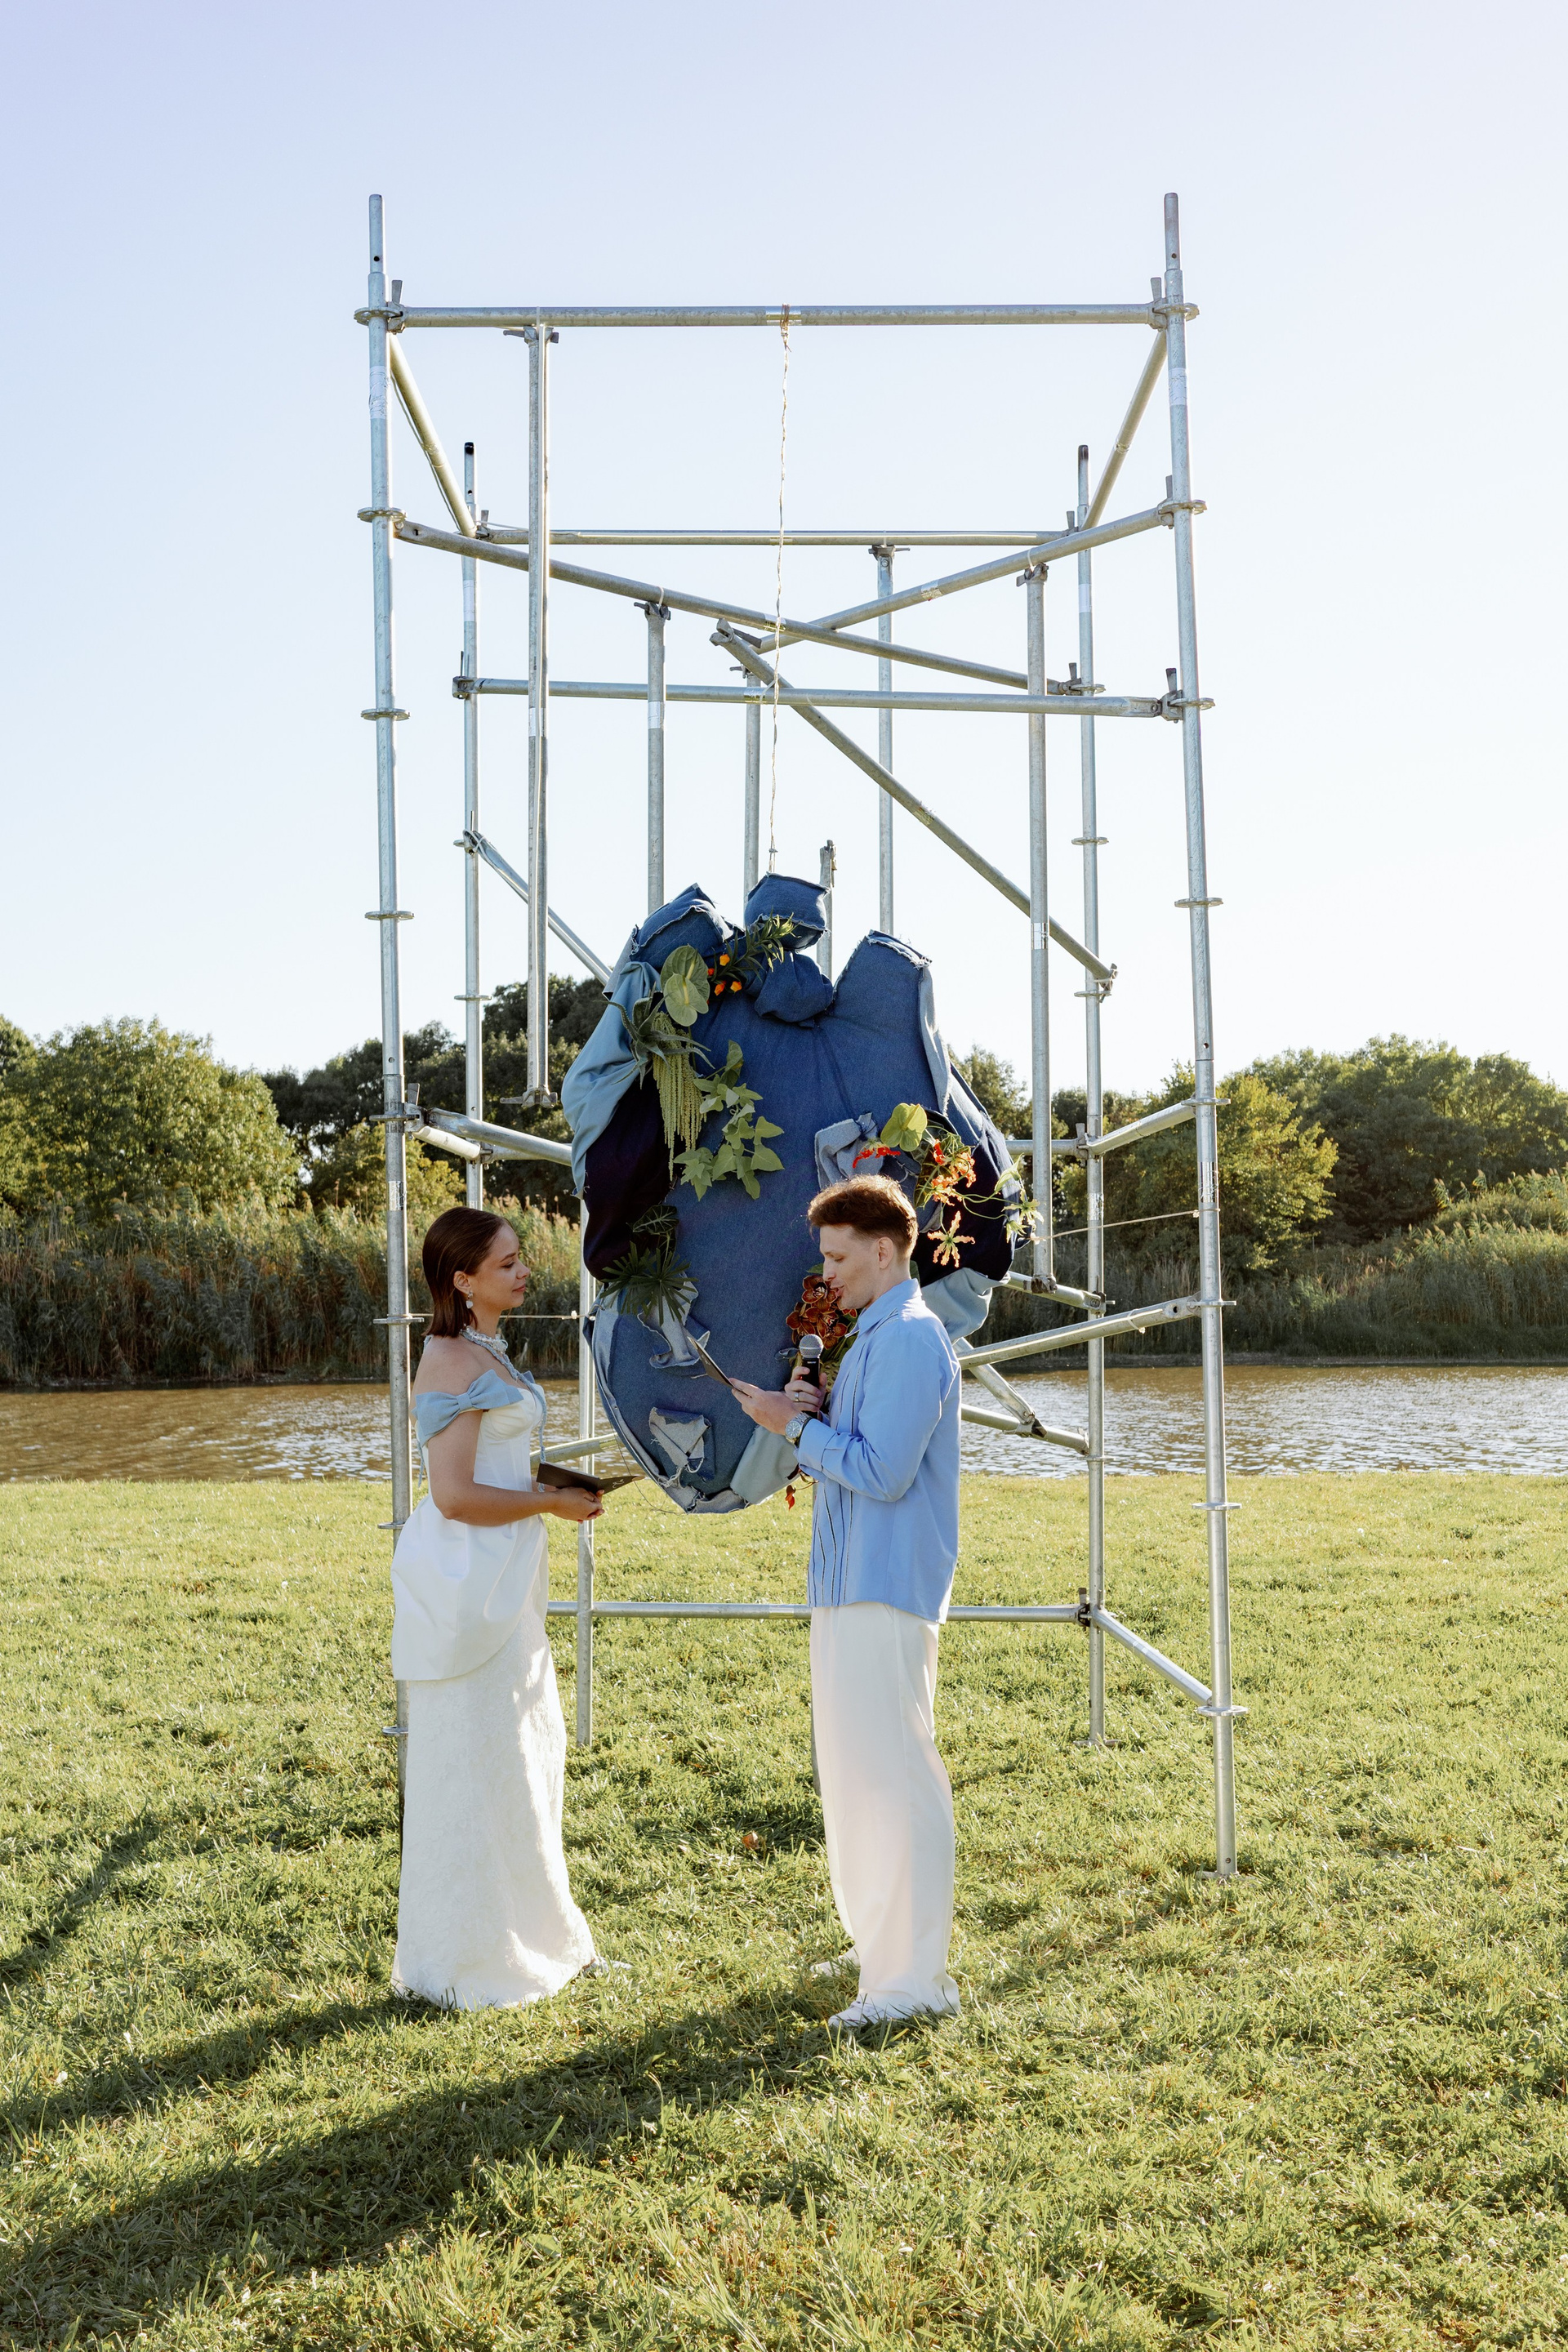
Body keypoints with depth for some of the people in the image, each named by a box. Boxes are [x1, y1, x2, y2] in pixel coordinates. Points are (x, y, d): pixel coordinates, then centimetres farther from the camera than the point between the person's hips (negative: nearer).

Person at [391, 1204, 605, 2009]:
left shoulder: (485, 1353, 14)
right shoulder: (454, 1362, -17)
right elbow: (456, 1496, -22)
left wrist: (558, 1483, 10)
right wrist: (553, 1502, -13)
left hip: (501, 1577, 10)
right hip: (464, 1580, -10)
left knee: (526, 1748, 18)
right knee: (472, 1759, 0)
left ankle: (527, 1929, 33)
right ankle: (463, 1962, 14)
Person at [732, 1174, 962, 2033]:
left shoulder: (910, 1339, -15)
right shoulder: (875, 1335, 17)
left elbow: (883, 1470, -21)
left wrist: (797, 1427, -12)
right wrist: (815, 1412, 4)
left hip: (885, 1590, -11)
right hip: (851, 1583, 11)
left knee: (894, 1776, -7)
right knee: (853, 1769, 18)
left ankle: (916, 1979, 0)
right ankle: (880, 1941, 30)